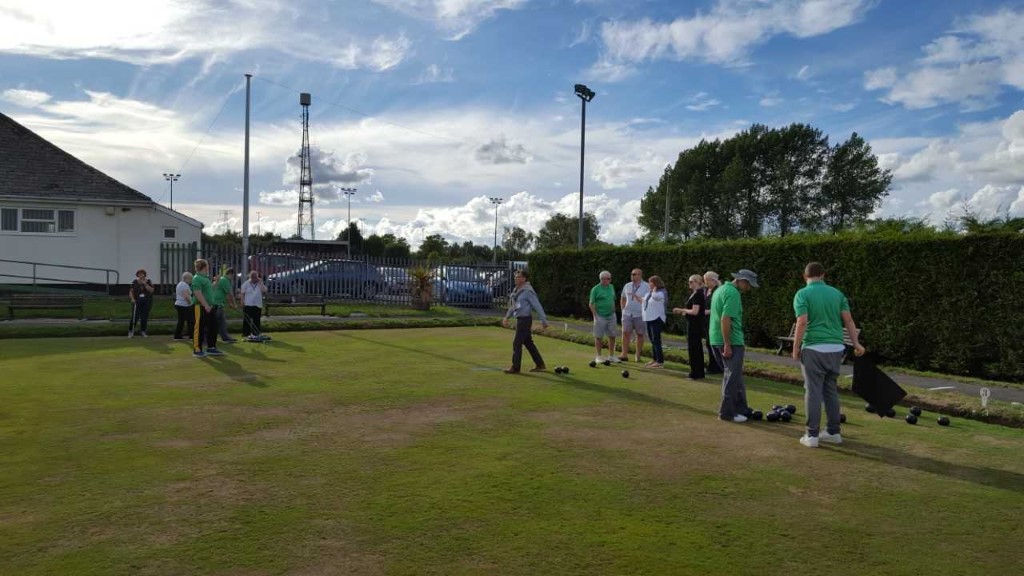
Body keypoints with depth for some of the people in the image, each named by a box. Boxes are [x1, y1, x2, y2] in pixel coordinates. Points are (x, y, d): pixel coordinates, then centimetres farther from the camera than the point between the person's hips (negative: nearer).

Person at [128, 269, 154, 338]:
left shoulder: (148, 281, 3)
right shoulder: (134, 282, 4)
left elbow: (151, 290, -8)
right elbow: (131, 291, 5)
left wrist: (145, 284, -16)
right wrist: (132, 299, -9)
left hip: (147, 302, 1)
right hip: (137, 301, -1)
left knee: (145, 317, 2)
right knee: (135, 317, -9)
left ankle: (142, 331, 12)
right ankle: (131, 331, 3)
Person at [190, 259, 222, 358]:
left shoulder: (205, 278, 16)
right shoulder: (197, 278, -14)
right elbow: (198, 294, -22)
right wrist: (206, 305, -24)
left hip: (208, 307, 10)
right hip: (200, 307, -10)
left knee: (212, 327, 12)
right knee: (199, 328, -3)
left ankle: (211, 348, 20)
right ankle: (197, 350, 4)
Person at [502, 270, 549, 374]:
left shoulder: (528, 291, -15)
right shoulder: (517, 290, 12)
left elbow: (538, 306, -15)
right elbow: (513, 306, 22)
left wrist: (544, 321, -15)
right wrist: (506, 317, 15)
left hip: (525, 320, -9)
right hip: (520, 319, 9)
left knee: (517, 343, -6)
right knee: (528, 343, 13)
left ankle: (515, 367, 1)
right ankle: (540, 365, 21)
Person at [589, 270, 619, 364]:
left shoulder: (611, 287, 9)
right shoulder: (595, 289, -8)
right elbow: (591, 304, -7)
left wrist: (614, 311, 12)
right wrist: (596, 316, -12)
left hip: (611, 316, 5)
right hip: (600, 317, -5)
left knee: (612, 336, 7)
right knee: (599, 337, 3)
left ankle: (611, 356, 17)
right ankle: (598, 356, 12)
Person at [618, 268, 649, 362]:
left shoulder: (646, 286, -5)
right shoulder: (627, 286, 8)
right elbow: (622, 298, 19)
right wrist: (623, 309, 11)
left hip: (640, 314, -3)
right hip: (627, 313, 3)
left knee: (640, 334, 4)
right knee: (625, 333, -4)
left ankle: (638, 356, 13)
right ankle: (624, 354, -1)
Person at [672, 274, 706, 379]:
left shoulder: (698, 295, -18)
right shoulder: (695, 294, 12)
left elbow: (694, 311, -22)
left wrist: (682, 310, -10)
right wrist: (681, 311, 11)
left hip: (695, 325, -10)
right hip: (694, 324, 10)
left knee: (693, 348, -3)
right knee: (697, 348, 15)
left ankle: (695, 374, 3)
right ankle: (699, 373, 23)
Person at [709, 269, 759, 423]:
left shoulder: (721, 289, 15)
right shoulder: (733, 293, -16)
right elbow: (725, 319, -24)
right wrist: (727, 345, -23)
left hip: (717, 340, 10)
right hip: (731, 341, -10)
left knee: (734, 375, 16)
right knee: (733, 376, -2)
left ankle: (740, 408, 23)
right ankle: (727, 412, 3)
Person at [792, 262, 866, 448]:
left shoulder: (802, 294, -5)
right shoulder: (836, 293, 11)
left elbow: (802, 322, -15)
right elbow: (848, 320, 3)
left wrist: (795, 348, -9)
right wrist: (856, 344, 3)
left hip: (814, 348, -5)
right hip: (835, 348, 5)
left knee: (813, 391, -2)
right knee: (831, 390, 15)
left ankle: (812, 435, 0)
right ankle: (833, 432, 19)